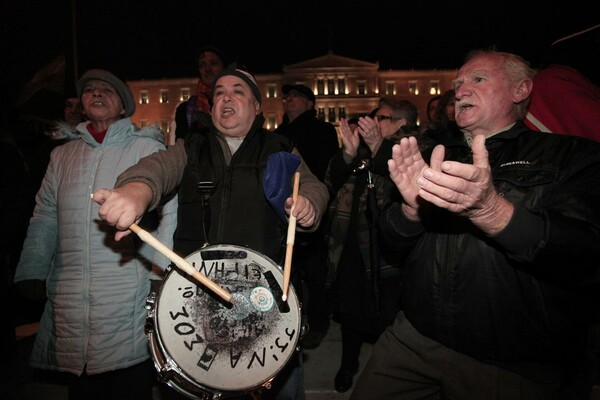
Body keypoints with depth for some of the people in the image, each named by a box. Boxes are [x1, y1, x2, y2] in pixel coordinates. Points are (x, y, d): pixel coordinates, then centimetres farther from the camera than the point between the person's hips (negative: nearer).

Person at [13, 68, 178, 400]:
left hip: (129, 299, -4)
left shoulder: (148, 147, 3)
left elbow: (170, 210, -4)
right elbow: (44, 219, 16)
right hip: (69, 296, 4)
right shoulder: (63, 154, 17)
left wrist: (160, 272, -13)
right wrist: (30, 274, 7)